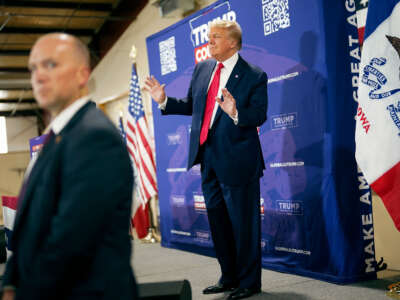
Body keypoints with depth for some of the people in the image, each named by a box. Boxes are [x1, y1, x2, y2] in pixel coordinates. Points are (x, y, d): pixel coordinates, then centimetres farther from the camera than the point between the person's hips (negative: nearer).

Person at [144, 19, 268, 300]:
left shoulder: (254, 76, -8)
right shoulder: (202, 68, 11)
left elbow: (259, 115, -15)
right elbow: (191, 105, 18)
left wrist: (236, 113, -33)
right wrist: (164, 100, 6)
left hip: (237, 159, -7)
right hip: (208, 159, 7)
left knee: (243, 222, 1)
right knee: (217, 219, 15)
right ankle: (229, 277, 29)